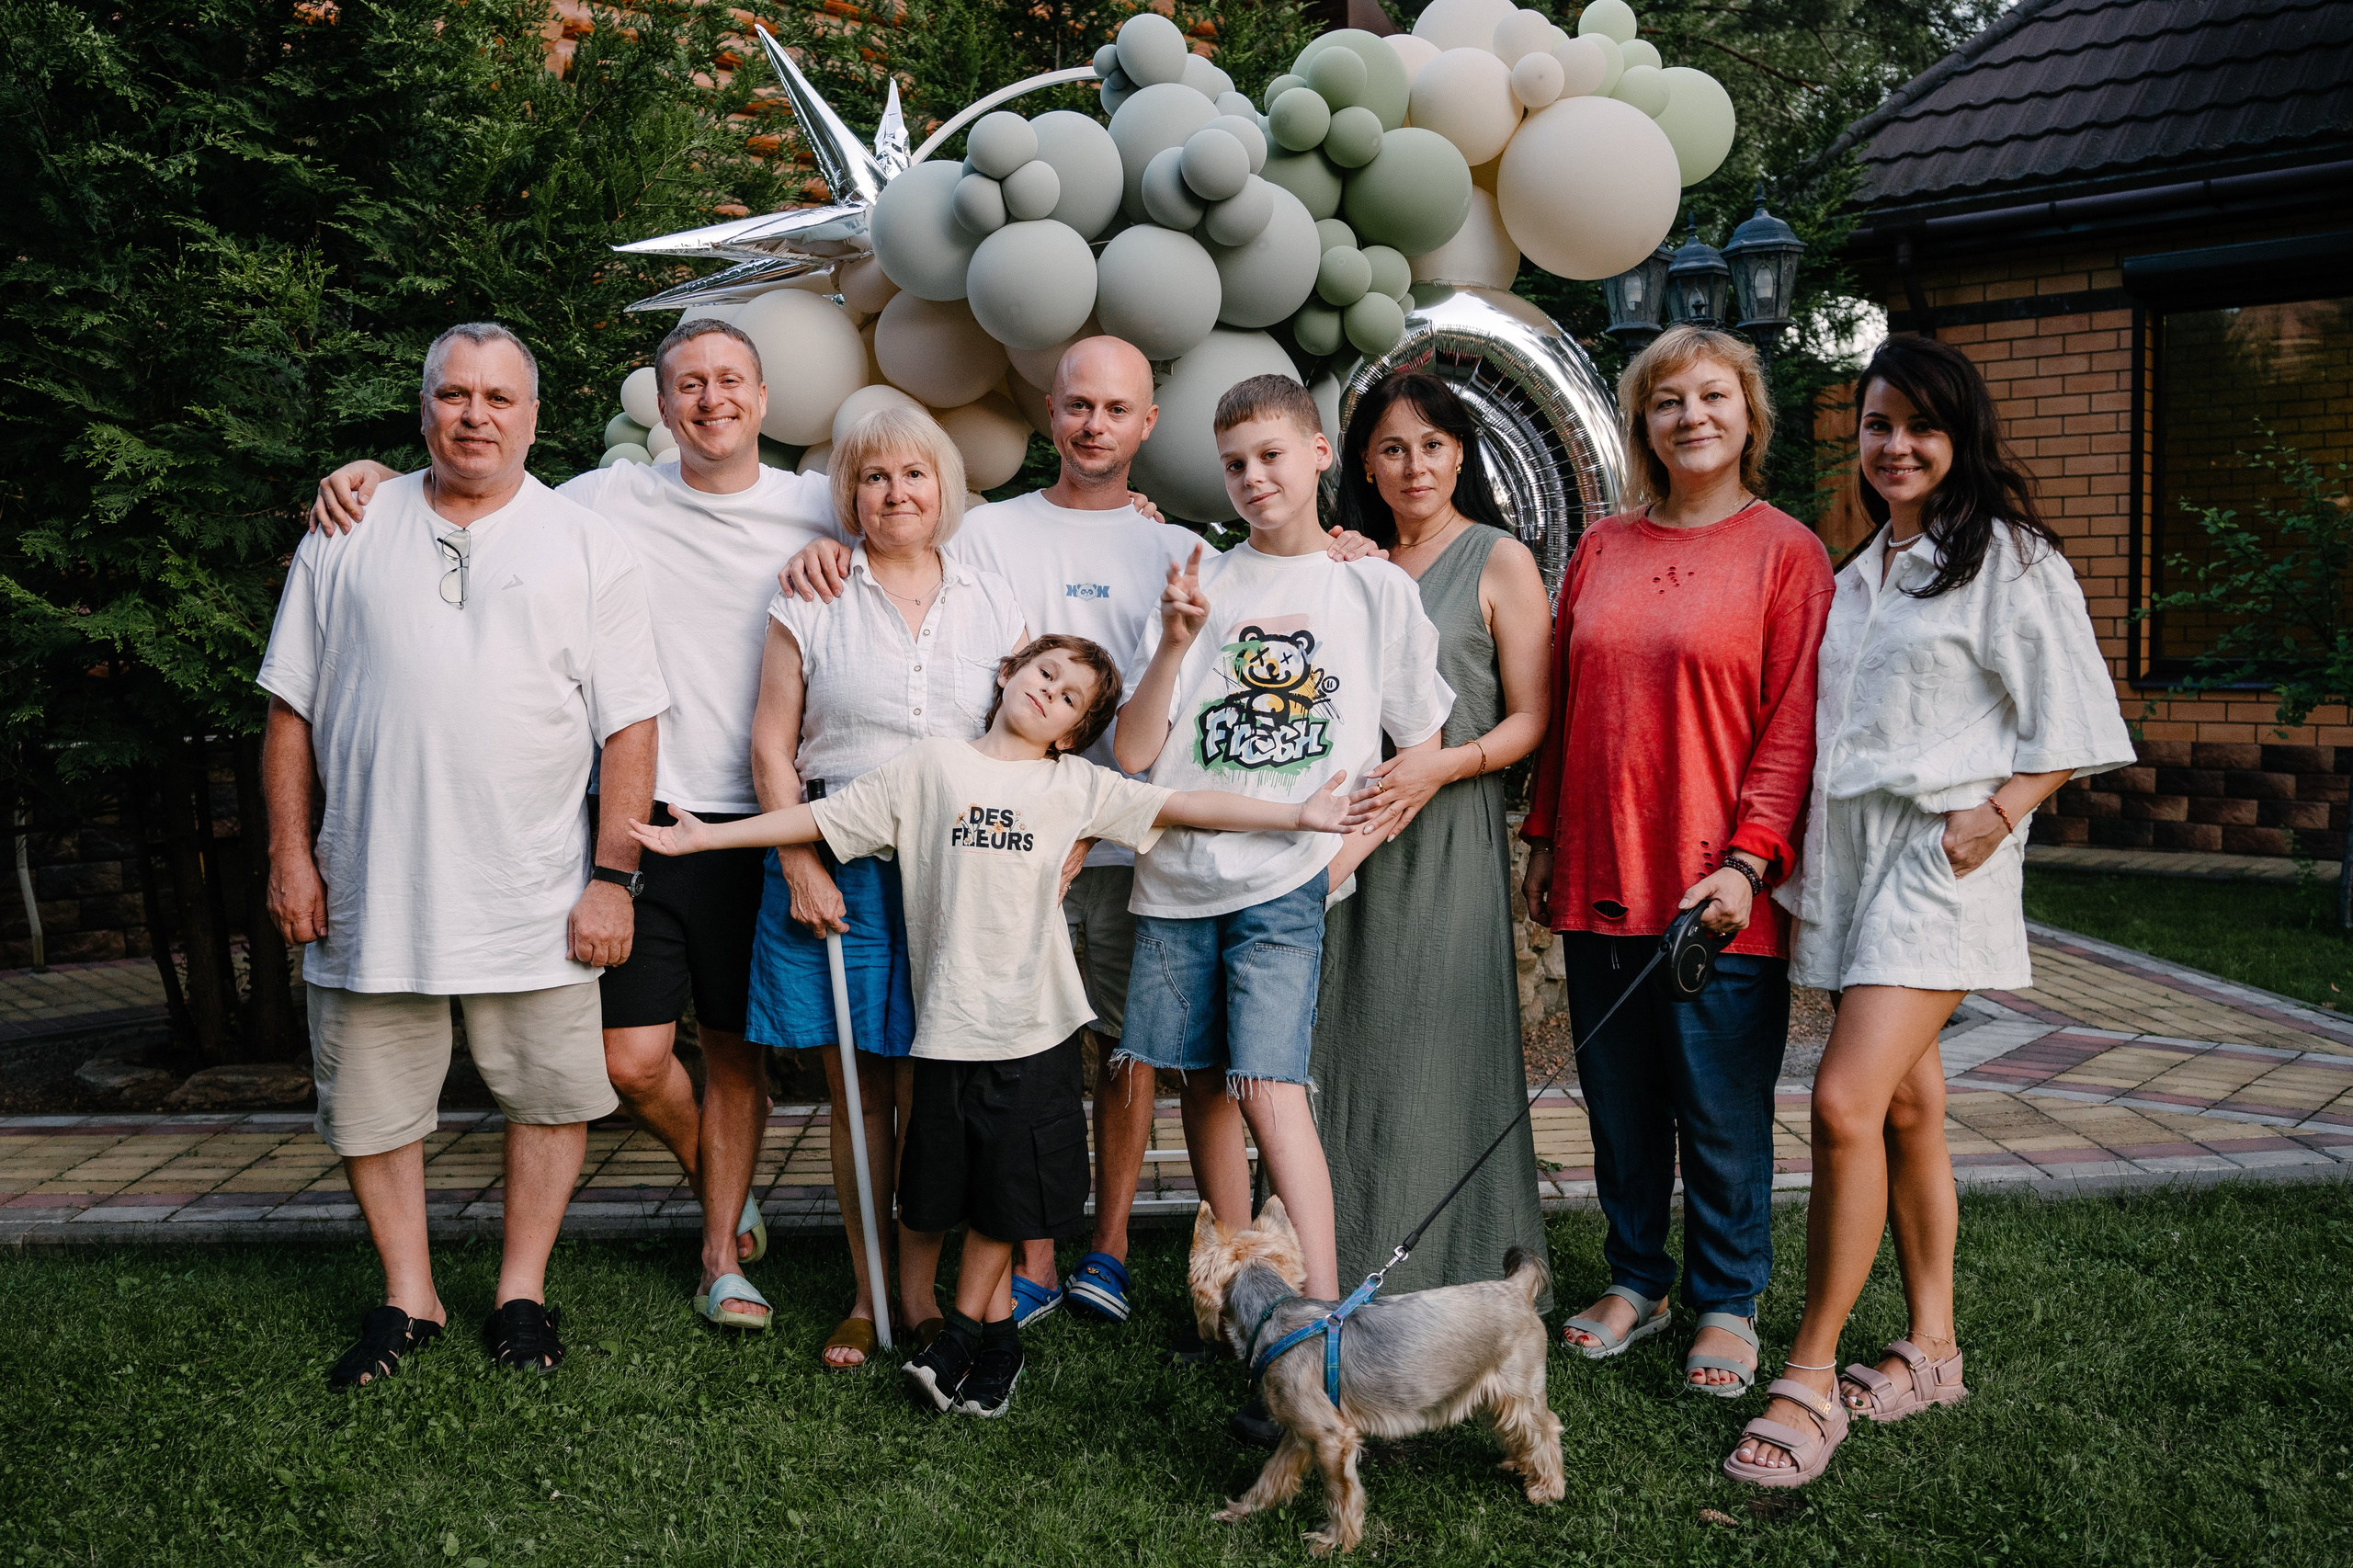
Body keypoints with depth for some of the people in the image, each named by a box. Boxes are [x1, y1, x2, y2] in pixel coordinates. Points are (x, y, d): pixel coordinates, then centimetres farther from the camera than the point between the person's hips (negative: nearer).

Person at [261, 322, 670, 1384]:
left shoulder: (587, 547, 3)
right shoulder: (348, 535, 8)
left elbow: (629, 726, -1)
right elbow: (292, 707, 9)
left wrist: (610, 876, -7)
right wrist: (291, 853, 3)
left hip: (533, 898, -1)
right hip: (368, 892, 2)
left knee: (549, 1095, 5)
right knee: (371, 1106, 10)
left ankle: (521, 1292, 23)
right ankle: (408, 1298, 27)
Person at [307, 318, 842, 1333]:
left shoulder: (818, 509, 4)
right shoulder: (608, 500, 3)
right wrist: (372, 476, -3)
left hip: (757, 823, 0)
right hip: (644, 816, 0)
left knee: (736, 1048, 10)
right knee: (632, 1062, -2)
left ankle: (723, 1255, 26)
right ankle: (714, 1177, 30)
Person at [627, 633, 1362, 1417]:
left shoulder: (1077, 785, 4)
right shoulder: (929, 766, 4)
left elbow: (1184, 805, 0)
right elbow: (822, 817, 6)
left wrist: (1293, 816, -8)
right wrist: (704, 835, 5)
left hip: (1035, 1025, 0)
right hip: (949, 1022, 0)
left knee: (1009, 1191, 6)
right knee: (947, 1187, 6)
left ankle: (960, 1335, 24)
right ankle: (997, 1331, 24)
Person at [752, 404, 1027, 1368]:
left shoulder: (993, 602, 10)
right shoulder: (811, 598, 5)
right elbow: (771, 744, 3)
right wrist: (801, 865, -5)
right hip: (835, 868, 0)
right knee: (861, 1094, 5)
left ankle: (921, 1289, 15)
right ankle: (867, 1293, 18)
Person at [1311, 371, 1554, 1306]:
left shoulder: (1500, 562, 1)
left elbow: (1533, 717, -3)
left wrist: (1443, 763, -19)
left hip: (1447, 834, -5)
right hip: (1346, 833, 5)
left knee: (1432, 1048, -3)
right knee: (1345, 1044, 6)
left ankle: (1445, 1279, 9)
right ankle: (1346, 1270, 18)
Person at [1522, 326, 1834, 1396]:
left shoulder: (1786, 552, -1)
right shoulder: (1600, 551, 12)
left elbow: (1793, 720, -6)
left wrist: (1749, 858, -14)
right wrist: (1545, 838, 12)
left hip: (1717, 887, -4)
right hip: (1600, 878, 4)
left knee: (1722, 1110, 4)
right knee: (1620, 1099, 13)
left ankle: (1725, 1303, 21)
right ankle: (1635, 1279, 29)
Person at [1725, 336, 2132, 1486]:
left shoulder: (2008, 558, -2)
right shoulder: (1859, 572, 18)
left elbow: (2070, 721, -4)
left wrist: (1999, 813, -15)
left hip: (1942, 852, -7)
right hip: (1851, 851, 7)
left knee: (1846, 1100, -16)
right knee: (1904, 1104, 12)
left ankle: (1811, 1376, -7)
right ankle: (1931, 1347, 23)